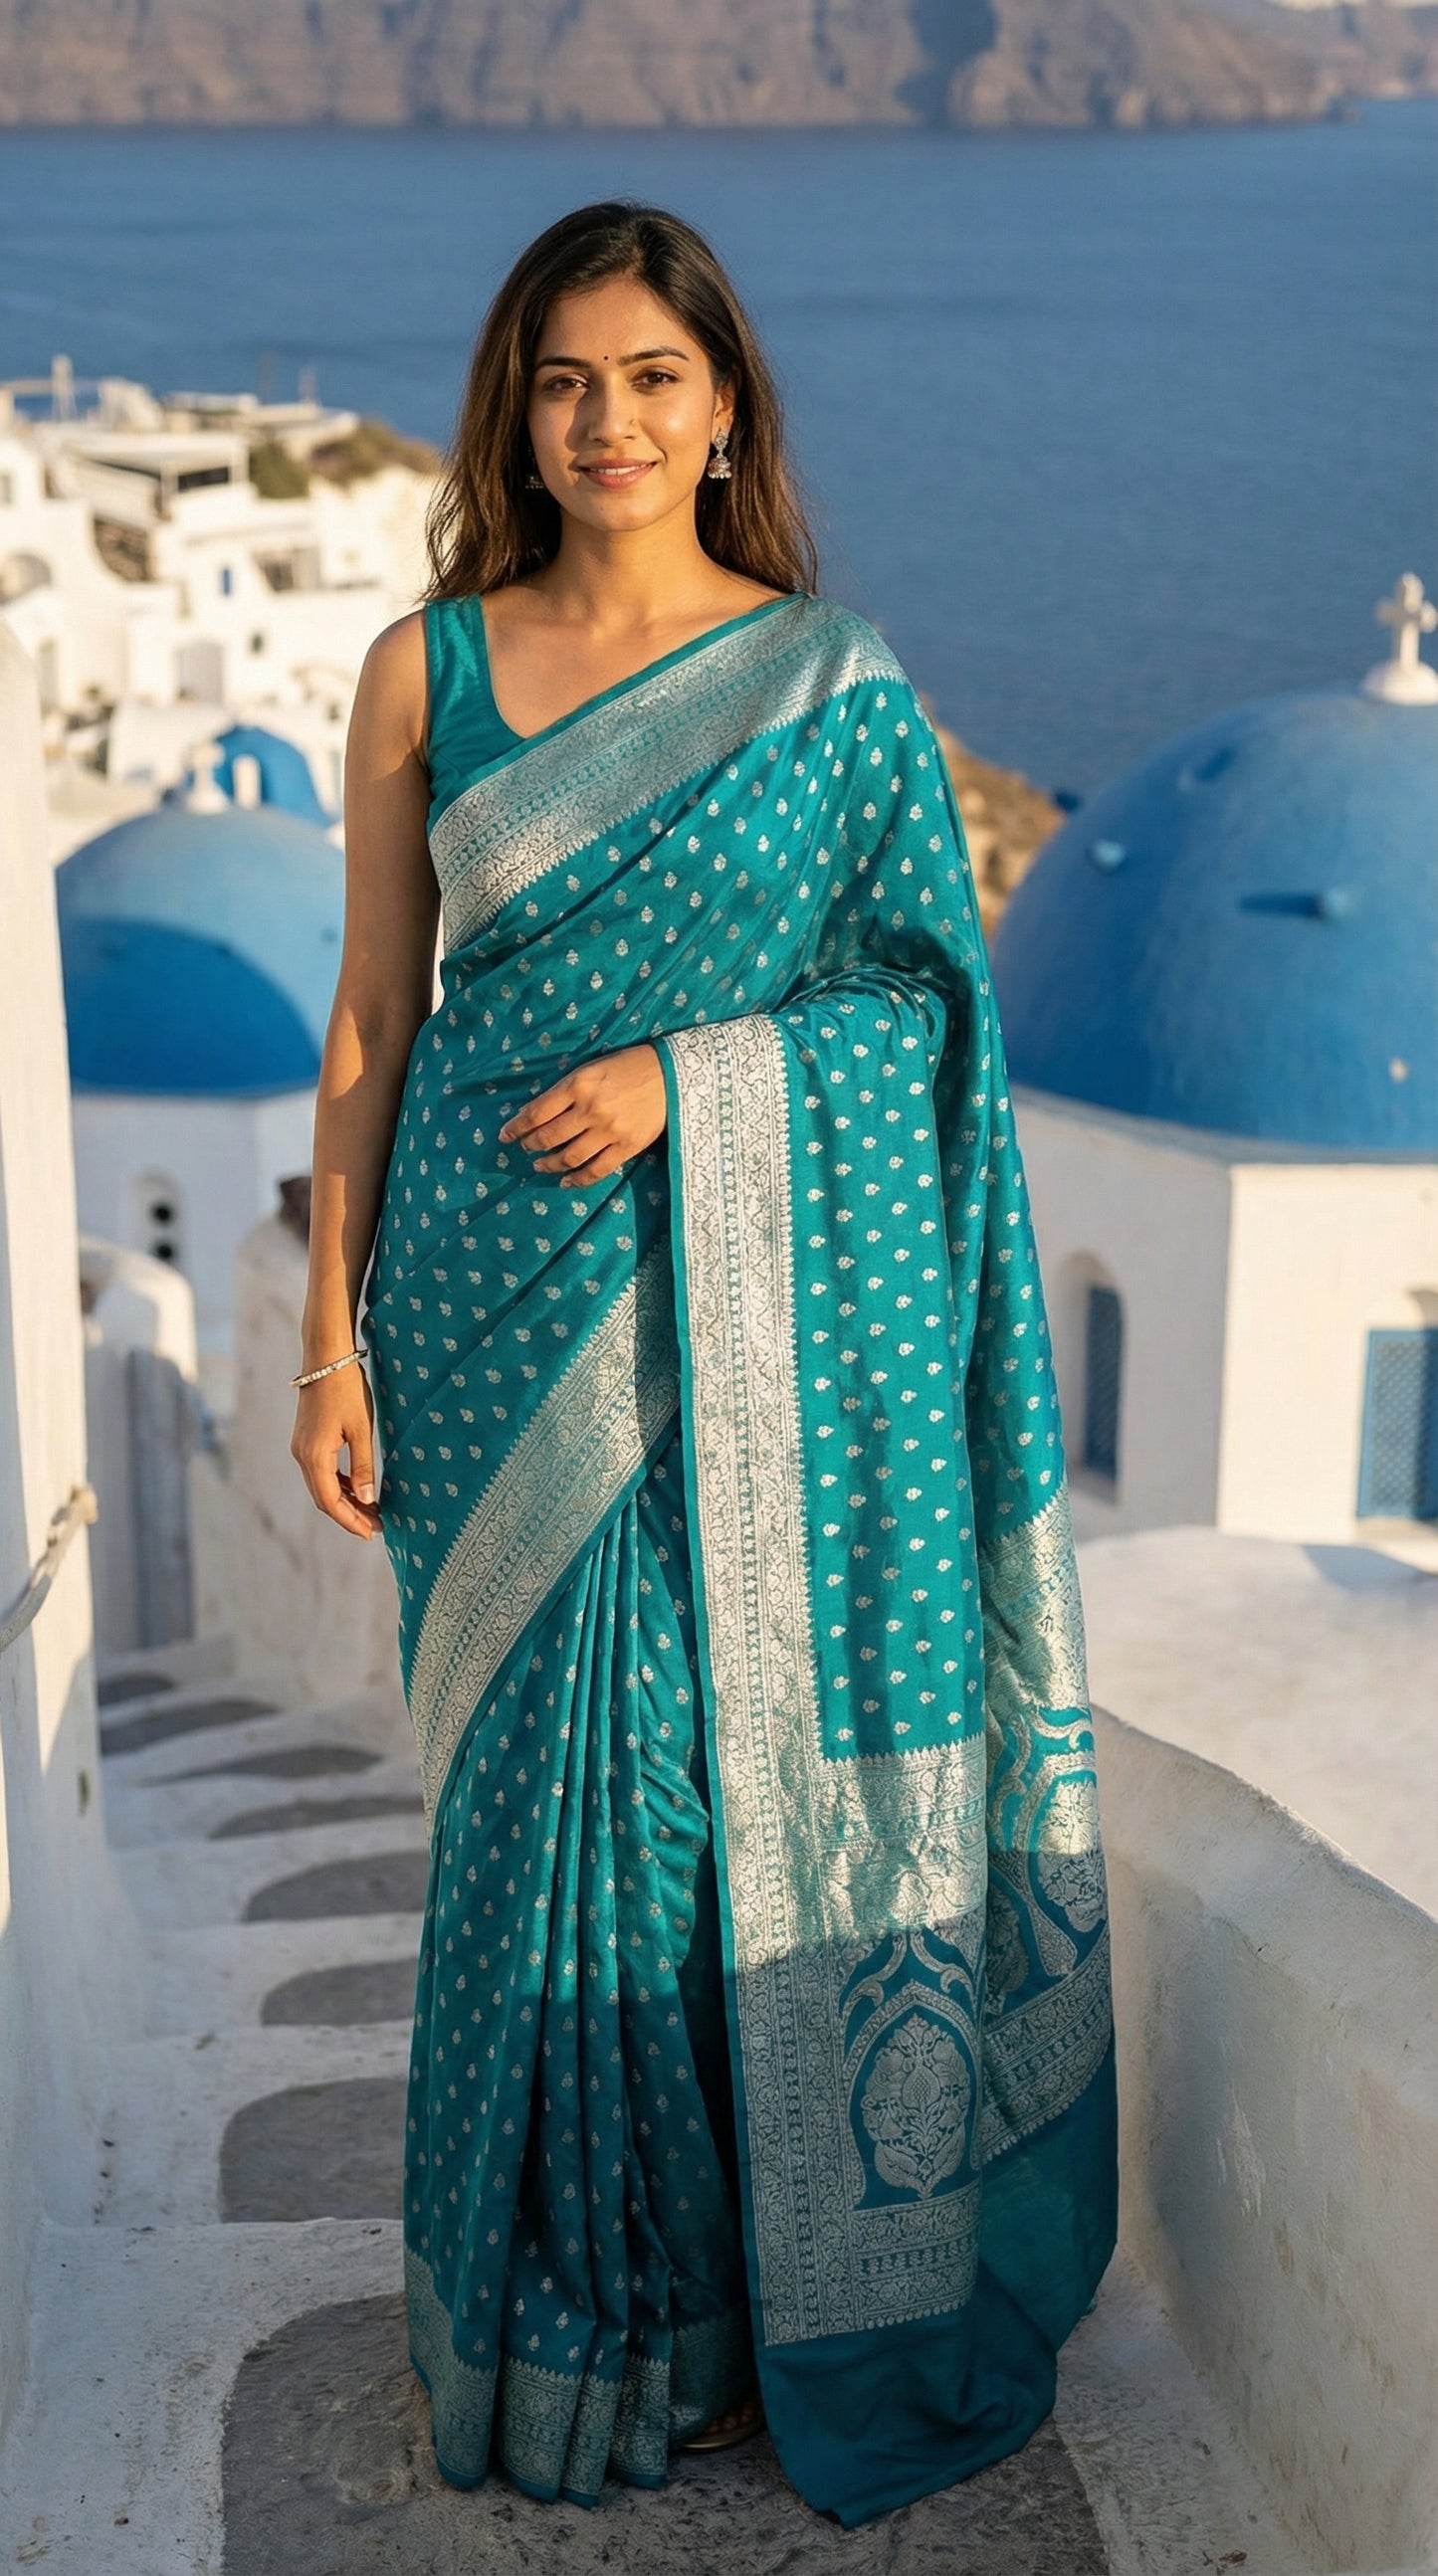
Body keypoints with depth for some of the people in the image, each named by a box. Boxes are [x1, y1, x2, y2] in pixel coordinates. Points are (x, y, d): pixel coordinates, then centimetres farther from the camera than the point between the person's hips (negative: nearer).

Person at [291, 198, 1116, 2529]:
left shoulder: (836, 678, 3)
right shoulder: (427, 671, 5)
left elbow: (931, 991, 3)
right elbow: (372, 1018, 4)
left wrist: (687, 1069, -12)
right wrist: (334, 1334, 0)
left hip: (764, 1309, 0)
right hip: (508, 1296, 1)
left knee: (764, 1762, 4)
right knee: (554, 1781, 5)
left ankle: (773, 2280, 23)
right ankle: (579, 2313, 22)